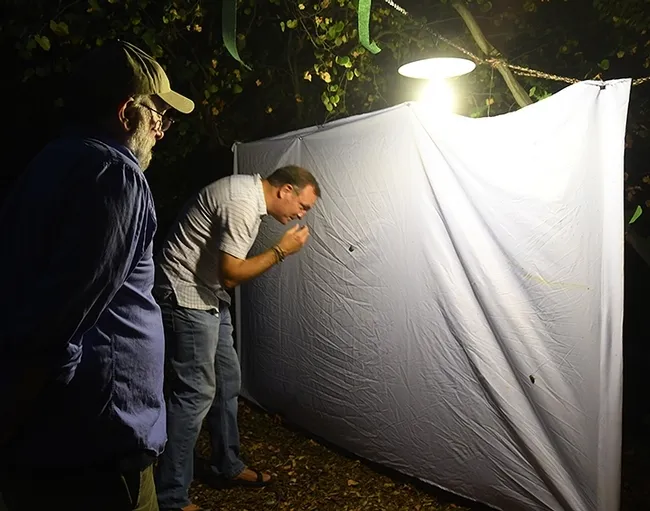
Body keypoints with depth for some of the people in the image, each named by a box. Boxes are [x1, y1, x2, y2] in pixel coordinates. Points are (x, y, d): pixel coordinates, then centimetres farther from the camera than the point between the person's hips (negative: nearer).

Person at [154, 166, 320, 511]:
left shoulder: (248, 190, 10)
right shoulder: (242, 203, -22)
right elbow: (231, 273, -24)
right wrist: (282, 250, -15)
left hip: (208, 297, 11)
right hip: (186, 297, -11)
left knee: (227, 379, 14)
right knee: (195, 392, -8)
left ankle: (227, 468, 30)